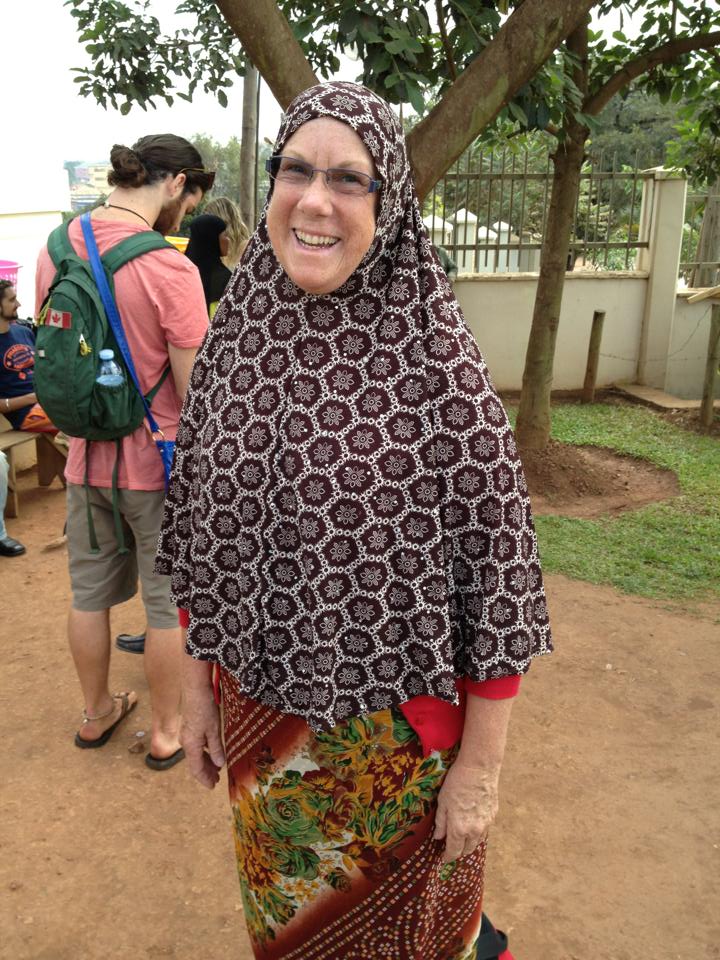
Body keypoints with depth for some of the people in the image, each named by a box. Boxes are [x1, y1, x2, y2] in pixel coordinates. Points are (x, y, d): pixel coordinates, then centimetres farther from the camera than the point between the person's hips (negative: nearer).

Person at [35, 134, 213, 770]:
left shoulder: (54, 250, 1)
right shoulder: (170, 270, -21)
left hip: (86, 458, 6)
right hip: (158, 465, -6)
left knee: (89, 594, 19)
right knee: (169, 603, 11)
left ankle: (97, 713, 39)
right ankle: (167, 732, 28)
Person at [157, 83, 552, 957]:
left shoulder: (436, 355, -19)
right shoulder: (235, 339, -6)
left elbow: (495, 561, -15)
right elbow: (197, 535, 3)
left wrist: (480, 765, -10)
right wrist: (195, 687, 8)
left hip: (396, 727, -3)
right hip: (260, 717, 4)